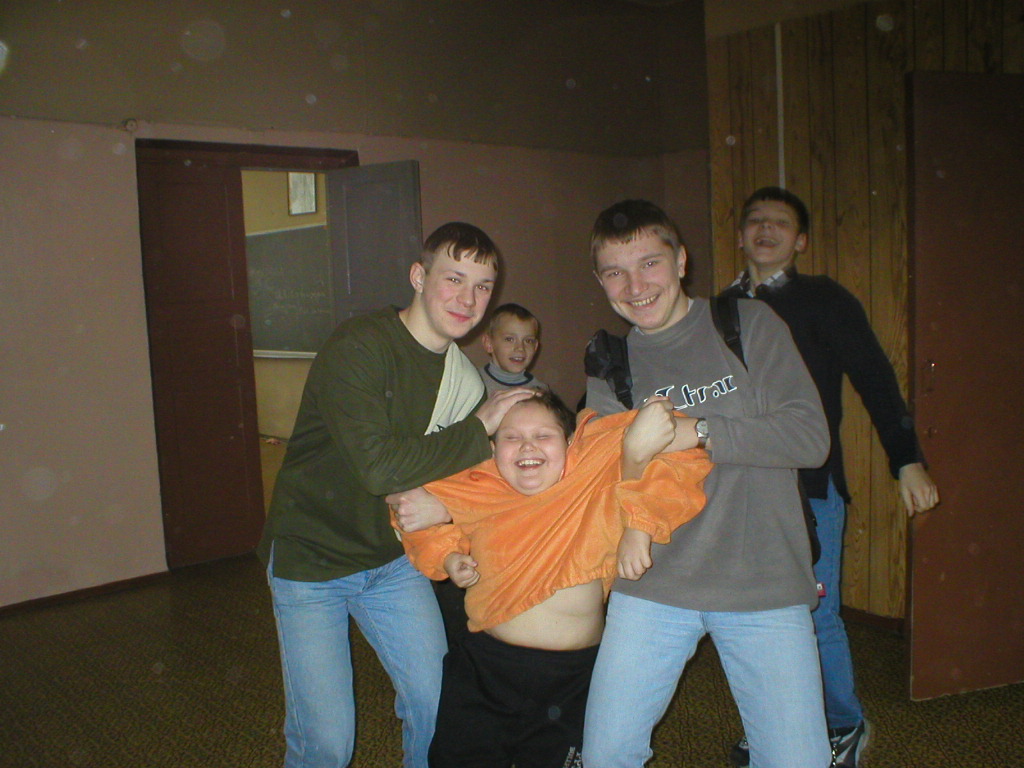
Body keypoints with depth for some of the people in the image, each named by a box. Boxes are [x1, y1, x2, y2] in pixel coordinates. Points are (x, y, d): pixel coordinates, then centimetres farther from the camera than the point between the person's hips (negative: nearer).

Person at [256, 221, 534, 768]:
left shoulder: (463, 376, 1)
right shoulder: (358, 347, -23)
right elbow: (378, 465, -31)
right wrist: (478, 428, -23)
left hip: (392, 558, 6)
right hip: (310, 558, -6)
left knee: (437, 703, 7)